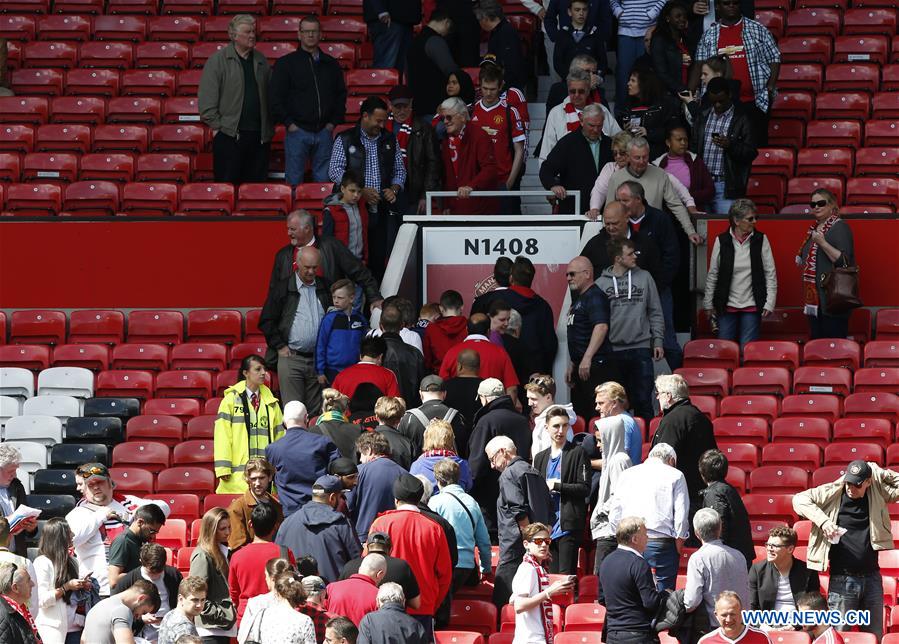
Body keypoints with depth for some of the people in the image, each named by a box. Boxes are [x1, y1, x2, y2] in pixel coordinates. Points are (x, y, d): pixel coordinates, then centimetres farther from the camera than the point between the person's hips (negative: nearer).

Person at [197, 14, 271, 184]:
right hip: (230, 136, -5)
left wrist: (269, 127, 7)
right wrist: (216, 126, -9)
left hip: (259, 136, 5)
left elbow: (270, 94, 16)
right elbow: (206, 99, -6)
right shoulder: (218, 60, -3)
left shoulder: (261, 61, 12)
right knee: (227, 183, -3)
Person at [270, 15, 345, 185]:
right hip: (297, 131, -3)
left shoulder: (331, 64, 12)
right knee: (294, 180, -2)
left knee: (324, 181, 5)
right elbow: (276, 98, -3)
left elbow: (341, 95, 17)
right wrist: (289, 123, -9)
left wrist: (334, 122, 6)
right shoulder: (286, 63, 1)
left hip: (324, 131, 3)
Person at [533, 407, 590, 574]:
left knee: (566, 575, -10)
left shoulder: (577, 453, 0)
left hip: (568, 526, -6)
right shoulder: (541, 457, 18)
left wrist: (556, 486, -11)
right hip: (547, 527, 6)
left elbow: (584, 489, -7)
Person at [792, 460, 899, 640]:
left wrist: (878, 473, -4)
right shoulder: (832, 493, -4)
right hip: (842, 581, -3)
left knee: (875, 637, 9)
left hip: (872, 577, 3)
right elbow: (799, 499, -7)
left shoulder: (877, 493, 3)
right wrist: (823, 520, -20)